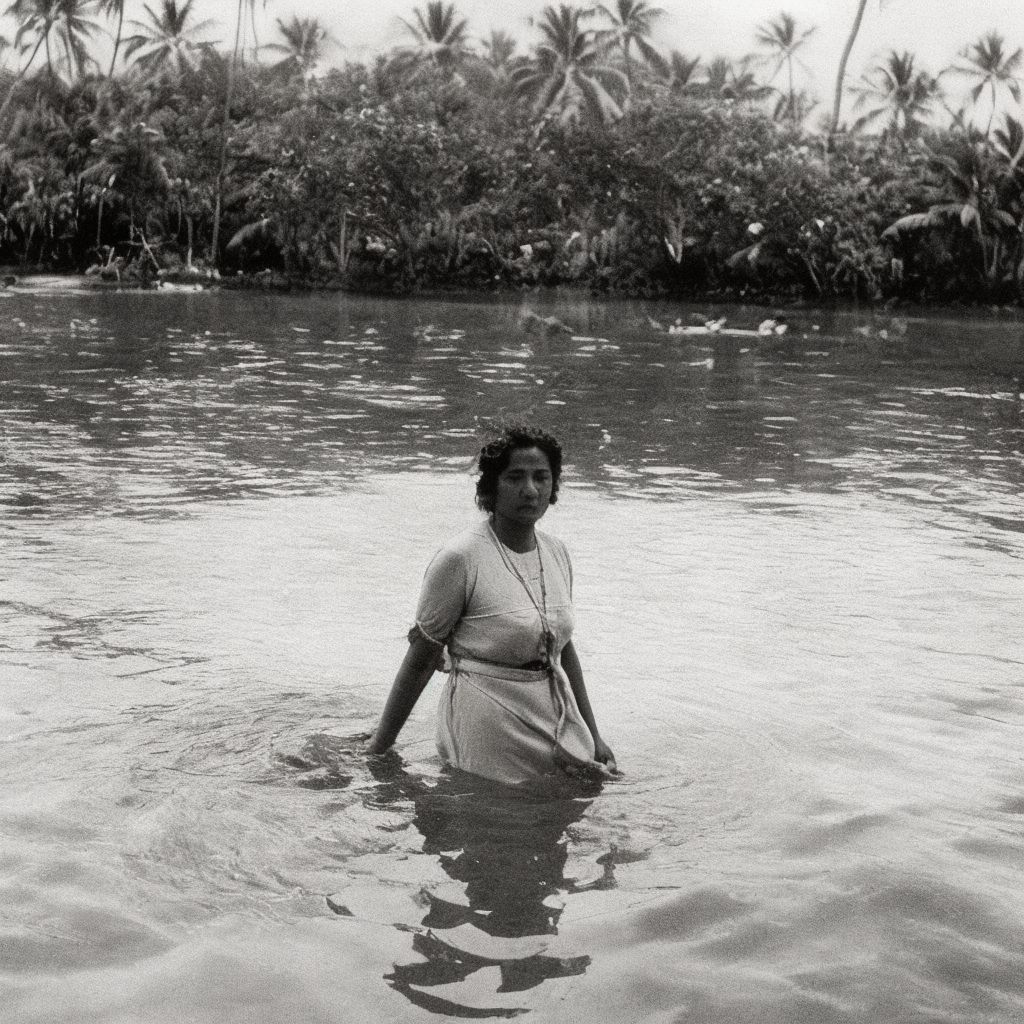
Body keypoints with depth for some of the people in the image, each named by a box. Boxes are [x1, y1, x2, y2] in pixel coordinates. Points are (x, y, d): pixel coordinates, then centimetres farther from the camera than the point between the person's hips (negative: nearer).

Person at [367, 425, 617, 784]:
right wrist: (378, 748, -6)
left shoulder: (556, 552, 6)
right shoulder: (459, 559, -15)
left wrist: (594, 737, 17)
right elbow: (420, 660, -10)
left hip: (557, 722, 6)